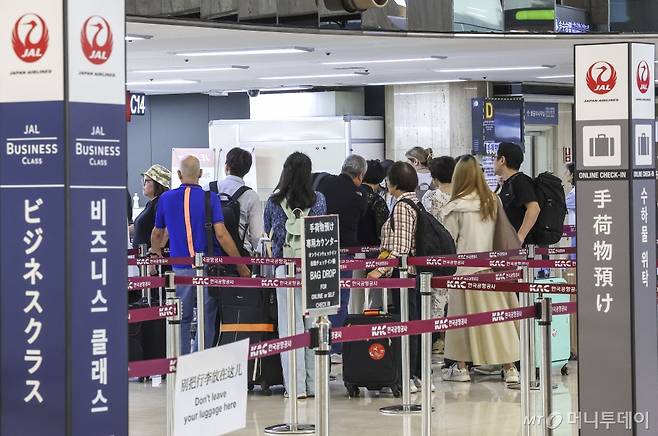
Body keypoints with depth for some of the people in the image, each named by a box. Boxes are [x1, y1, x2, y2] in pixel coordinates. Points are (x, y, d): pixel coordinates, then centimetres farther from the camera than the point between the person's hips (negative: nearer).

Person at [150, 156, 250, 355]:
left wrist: (156, 253, 39)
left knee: (182, 320, 11)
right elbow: (221, 234, -14)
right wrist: (241, 266, -9)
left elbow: (157, 234, 18)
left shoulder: (166, 198, 4)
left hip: (181, 268, 2)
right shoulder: (210, 198, -5)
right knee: (207, 320, 7)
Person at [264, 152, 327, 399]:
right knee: (314, 324, 8)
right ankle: (314, 385, 11)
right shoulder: (318, 200, -2)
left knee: (290, 326, 2)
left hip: (285, 267, -1)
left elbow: (267, 231, 13)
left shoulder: (274, 202, -3)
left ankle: (296, 386, 1)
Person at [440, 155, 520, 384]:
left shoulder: (455, 207, -10)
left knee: (462, 316, 7)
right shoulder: (493, 202, 1)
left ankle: (460, 367, 14)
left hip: (466, 268, -3)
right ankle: (509, 367, 6)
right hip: (492, 266, 3)